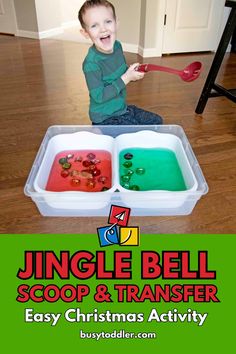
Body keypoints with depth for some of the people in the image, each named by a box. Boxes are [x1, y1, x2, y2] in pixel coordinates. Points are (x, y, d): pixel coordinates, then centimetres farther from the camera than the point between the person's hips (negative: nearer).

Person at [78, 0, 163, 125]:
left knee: (156, 121, 15)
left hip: (122, 109, 8)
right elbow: (99, 97, -27)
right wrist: (126, 78, -25)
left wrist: (132, 71, -7)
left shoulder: (117, 46, -2)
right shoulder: (91, 63, -26)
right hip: (104, 118, -8)